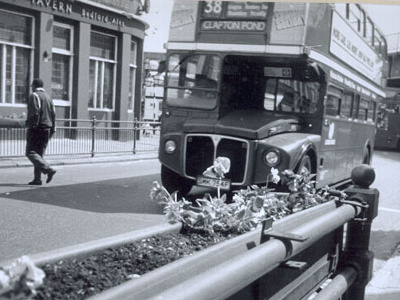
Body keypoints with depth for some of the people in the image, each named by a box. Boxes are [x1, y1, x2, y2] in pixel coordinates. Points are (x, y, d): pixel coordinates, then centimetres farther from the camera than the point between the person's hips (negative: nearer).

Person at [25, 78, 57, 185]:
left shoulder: (33, 96, -6)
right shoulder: (48, 97, 16)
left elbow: (34, 113, -17)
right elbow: (53, 114, 13)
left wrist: (30, 125, -14)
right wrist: (52, 129, 14)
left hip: (36, 128, -8)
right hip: (46, 129, 8)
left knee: (31, 153, -7)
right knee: (39, 154, 11)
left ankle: (48, 169, -23)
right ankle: (37, 179, 8)